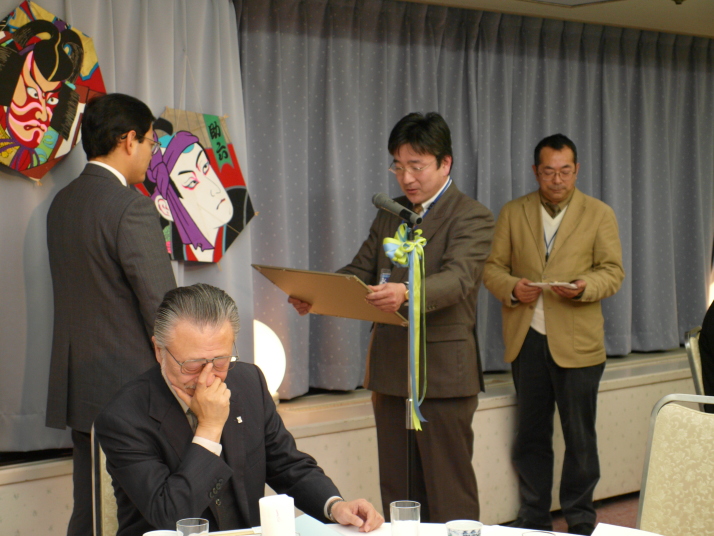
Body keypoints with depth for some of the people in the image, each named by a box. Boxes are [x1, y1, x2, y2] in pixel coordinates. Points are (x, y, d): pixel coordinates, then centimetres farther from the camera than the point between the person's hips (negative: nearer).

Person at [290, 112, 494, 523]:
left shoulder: (472, 217, -7)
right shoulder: (390, 214, 15)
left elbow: (456, 279, -22)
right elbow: (360, 271, 13)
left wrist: (405, 293, -42)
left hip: (443, 372, -6)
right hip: (390, 370, 7)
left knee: (448, 492, 0)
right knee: (397, 490, 12)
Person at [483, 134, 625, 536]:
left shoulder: (600, 215, 4)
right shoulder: (513, 213, 9)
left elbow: (613, 272, 0)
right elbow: (493, 266, 7)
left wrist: (584, 286, -20)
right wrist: (511, 288, -14)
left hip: (577, 343, -2)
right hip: (527, 340, 2)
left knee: (580, 437, 4)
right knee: (531, 435, 10)